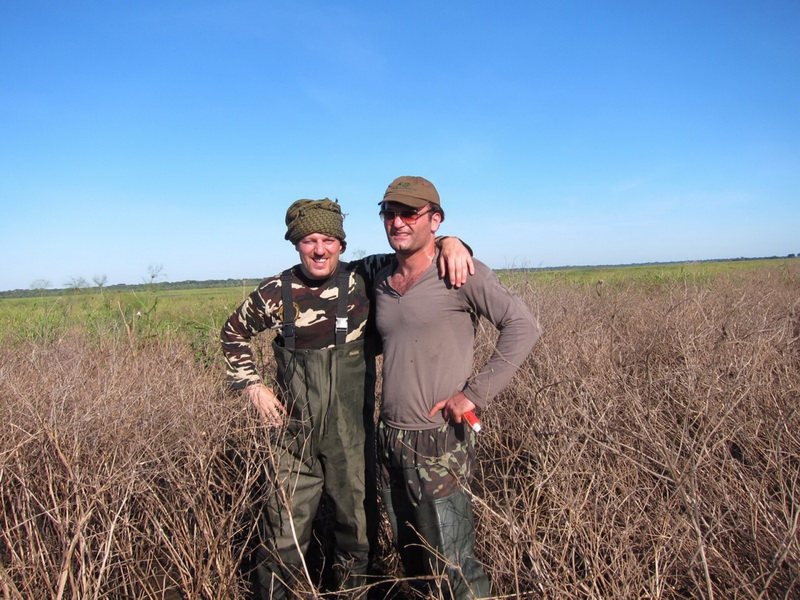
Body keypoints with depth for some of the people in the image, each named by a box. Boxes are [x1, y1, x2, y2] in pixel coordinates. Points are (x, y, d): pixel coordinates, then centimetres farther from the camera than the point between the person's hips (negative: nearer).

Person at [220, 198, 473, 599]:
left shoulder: (364, 279, -8)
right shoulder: (277, 293, -4)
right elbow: (234, 333, 12)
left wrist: (450, 242, -24)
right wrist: (252, 386, 3)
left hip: (353, 436, 0)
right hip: (295, 435, 0)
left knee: (358, 526, 17)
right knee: (284, 533, 10)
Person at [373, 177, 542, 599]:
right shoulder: (381, 281, 9)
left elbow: (523, 326, -17)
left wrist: (475, 394, -19)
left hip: (438, 443, -6)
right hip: (388, 439, 7)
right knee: (411, 558, 21)